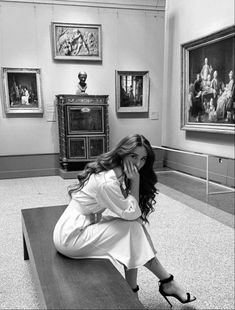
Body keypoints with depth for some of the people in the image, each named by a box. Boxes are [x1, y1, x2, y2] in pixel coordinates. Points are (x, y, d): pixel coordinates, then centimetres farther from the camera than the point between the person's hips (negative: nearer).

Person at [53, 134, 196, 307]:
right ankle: (167, 283, -1)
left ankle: (132, 291, 3)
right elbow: (132, 213, -17)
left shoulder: (116, 173, 2)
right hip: (71, 237, -9)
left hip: (84, 225, 9)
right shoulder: (107, 182, -26)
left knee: (134, 225, -3)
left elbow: (130, 214, 6)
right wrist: (135, 181, -18)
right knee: (132, 228, -14)